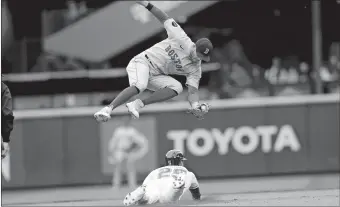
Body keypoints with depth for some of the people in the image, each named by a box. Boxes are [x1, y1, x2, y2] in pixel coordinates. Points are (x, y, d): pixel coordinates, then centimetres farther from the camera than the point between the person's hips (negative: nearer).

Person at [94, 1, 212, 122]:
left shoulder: (195, 70, -2)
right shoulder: (181, 39, -11)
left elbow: (193, 91, -11)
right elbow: (164, 19, -5)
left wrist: (196, 106, -32)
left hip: (156, 76, 5)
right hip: (142, 62, -5)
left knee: (177, 87, -22)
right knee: (139, 85, -35)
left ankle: (138, 104, -27)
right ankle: (108, 109, -43)